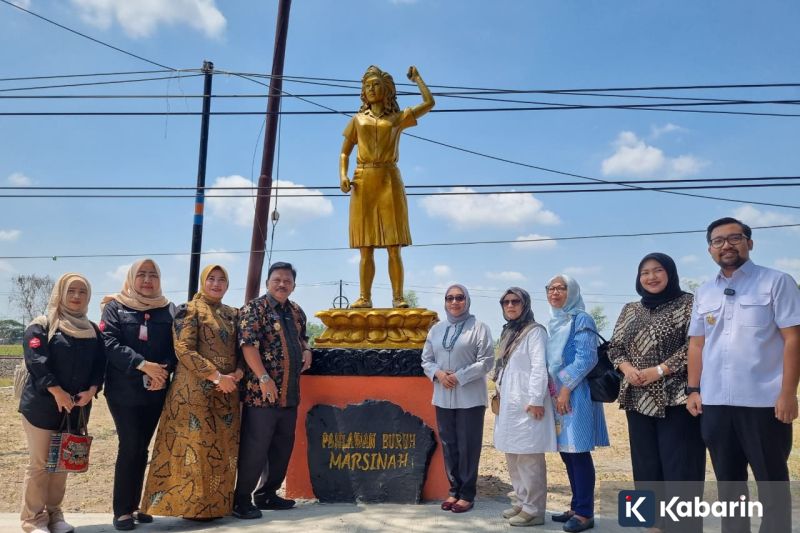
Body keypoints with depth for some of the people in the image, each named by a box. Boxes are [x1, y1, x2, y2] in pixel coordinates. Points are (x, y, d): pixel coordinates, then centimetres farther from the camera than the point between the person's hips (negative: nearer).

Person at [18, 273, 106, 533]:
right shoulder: (41, 325, -3)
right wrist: (58, 392, -19)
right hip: (42, 404, -5)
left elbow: (100, 364, 8)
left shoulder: (92, 330, 13)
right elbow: (36, 361, -14)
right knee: (39, 463, 0)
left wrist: (91, 391, -8)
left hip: (77, 407, 5)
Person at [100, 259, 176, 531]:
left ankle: (133, 505, 19)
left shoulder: (168, 309, 11)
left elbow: (175, 347, 5)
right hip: (124, 390, -3)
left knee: (141, 448, 9)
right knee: (130, 447, -7)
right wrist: (143, 364, -20)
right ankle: (122, 510, 4)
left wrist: (163, 370, -14)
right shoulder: (115, 307, 2)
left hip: (155, 391, 3)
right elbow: (109, 343, -10)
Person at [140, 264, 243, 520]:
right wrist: (217, 376, -18)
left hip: (227, 391, 6)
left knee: (222, 448, 9)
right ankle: (192, 504, 8)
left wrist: (238, 373, -7)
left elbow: (241, 348, 15)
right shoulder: (189, 311, -3)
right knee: (195, 445, -3)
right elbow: (184, 350, -13)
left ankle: (216, 502, 19)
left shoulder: (233, 314, 15)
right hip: (195, 390, -6)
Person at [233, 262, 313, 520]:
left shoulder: (296, 311, 15)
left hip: (290, 393, 8)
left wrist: (307, 350, 9)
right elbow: (248, 345, -17)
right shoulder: (254, 308, -7)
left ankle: (268, 494, 28)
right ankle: (242, 499, 11)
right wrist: (264, 378, -23)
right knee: (254, 448, -3)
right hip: (261, 392, -8)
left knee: (283, 447, 14)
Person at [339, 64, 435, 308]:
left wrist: (417, 78, 18)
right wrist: (343, 175, -4)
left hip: (389, 180, -1)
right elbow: (344, 153, 14)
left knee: (394, 247, -6)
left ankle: (398, 297, -5)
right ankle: (364, 297, 1)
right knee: (366, 249, -1)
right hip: (363, 181, 1)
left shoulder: (398, 118, 14)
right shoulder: (358, 120, 18)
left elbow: (429, 103, 7)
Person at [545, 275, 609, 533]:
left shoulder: (581, 319, -6)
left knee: (578, 453, -5)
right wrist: (552, 391, 13)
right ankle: (576, 507, 20)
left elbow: (586, 358, -14)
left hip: (575, 395, -8)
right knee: (567, 452, 11)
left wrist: (566, 388, -16)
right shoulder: (553, 322, 17)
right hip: (557, 394, 8)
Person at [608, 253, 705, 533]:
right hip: (638, 399, 5)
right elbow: (615, 347, 14)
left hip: (675, 399, -5)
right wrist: (626, 367, -6)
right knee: (646, 467, 11)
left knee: (680, 468, -3)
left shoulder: (688, 304, -2)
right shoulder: (630, 310, 14)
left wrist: (658, 370, -17)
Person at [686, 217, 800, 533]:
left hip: (763, 401, -4)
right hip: (714, 403, 5)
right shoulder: (704, 293, 12)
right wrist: (693, 390, 7)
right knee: (728, 482, 14)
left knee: (772, 482, 7)